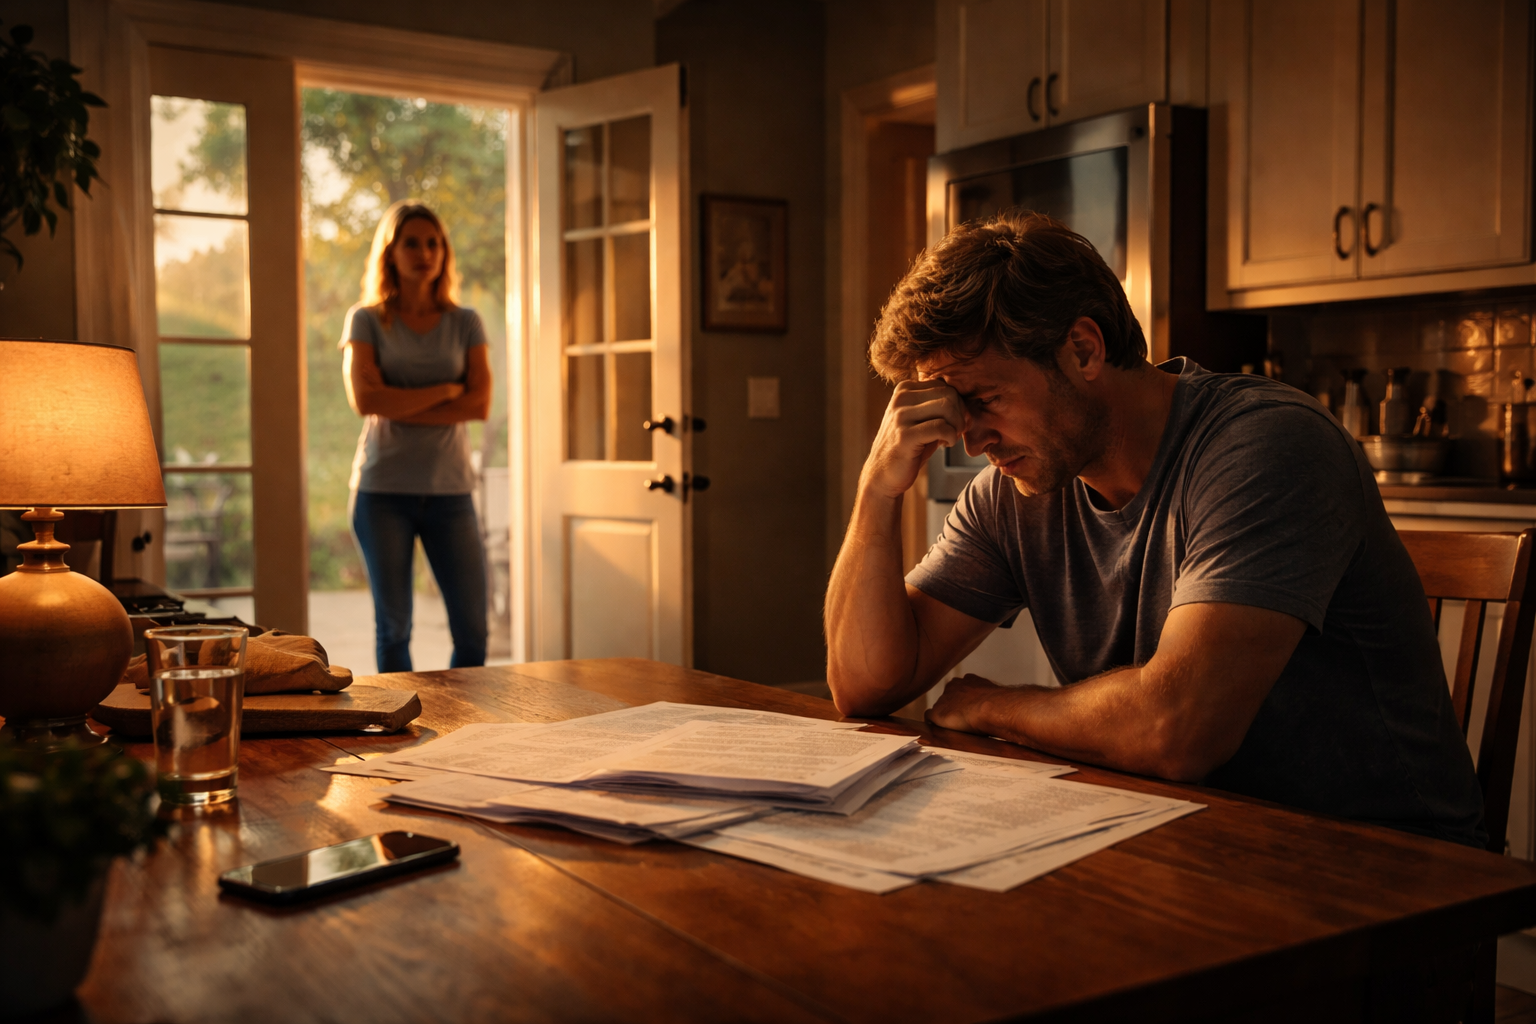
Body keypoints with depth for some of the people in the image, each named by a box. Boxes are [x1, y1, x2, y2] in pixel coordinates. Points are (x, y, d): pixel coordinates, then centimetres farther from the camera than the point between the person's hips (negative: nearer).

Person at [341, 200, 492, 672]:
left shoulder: (466, 324, 9)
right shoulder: (366, 320, 5)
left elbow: (479, 404, -4)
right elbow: (365, 398, -10)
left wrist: (400, 407, -11)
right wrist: (445, 390, -7)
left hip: (450, 490, 1)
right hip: (383, 490, -1)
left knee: (472, 632, -1)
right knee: (393, 628, 5)